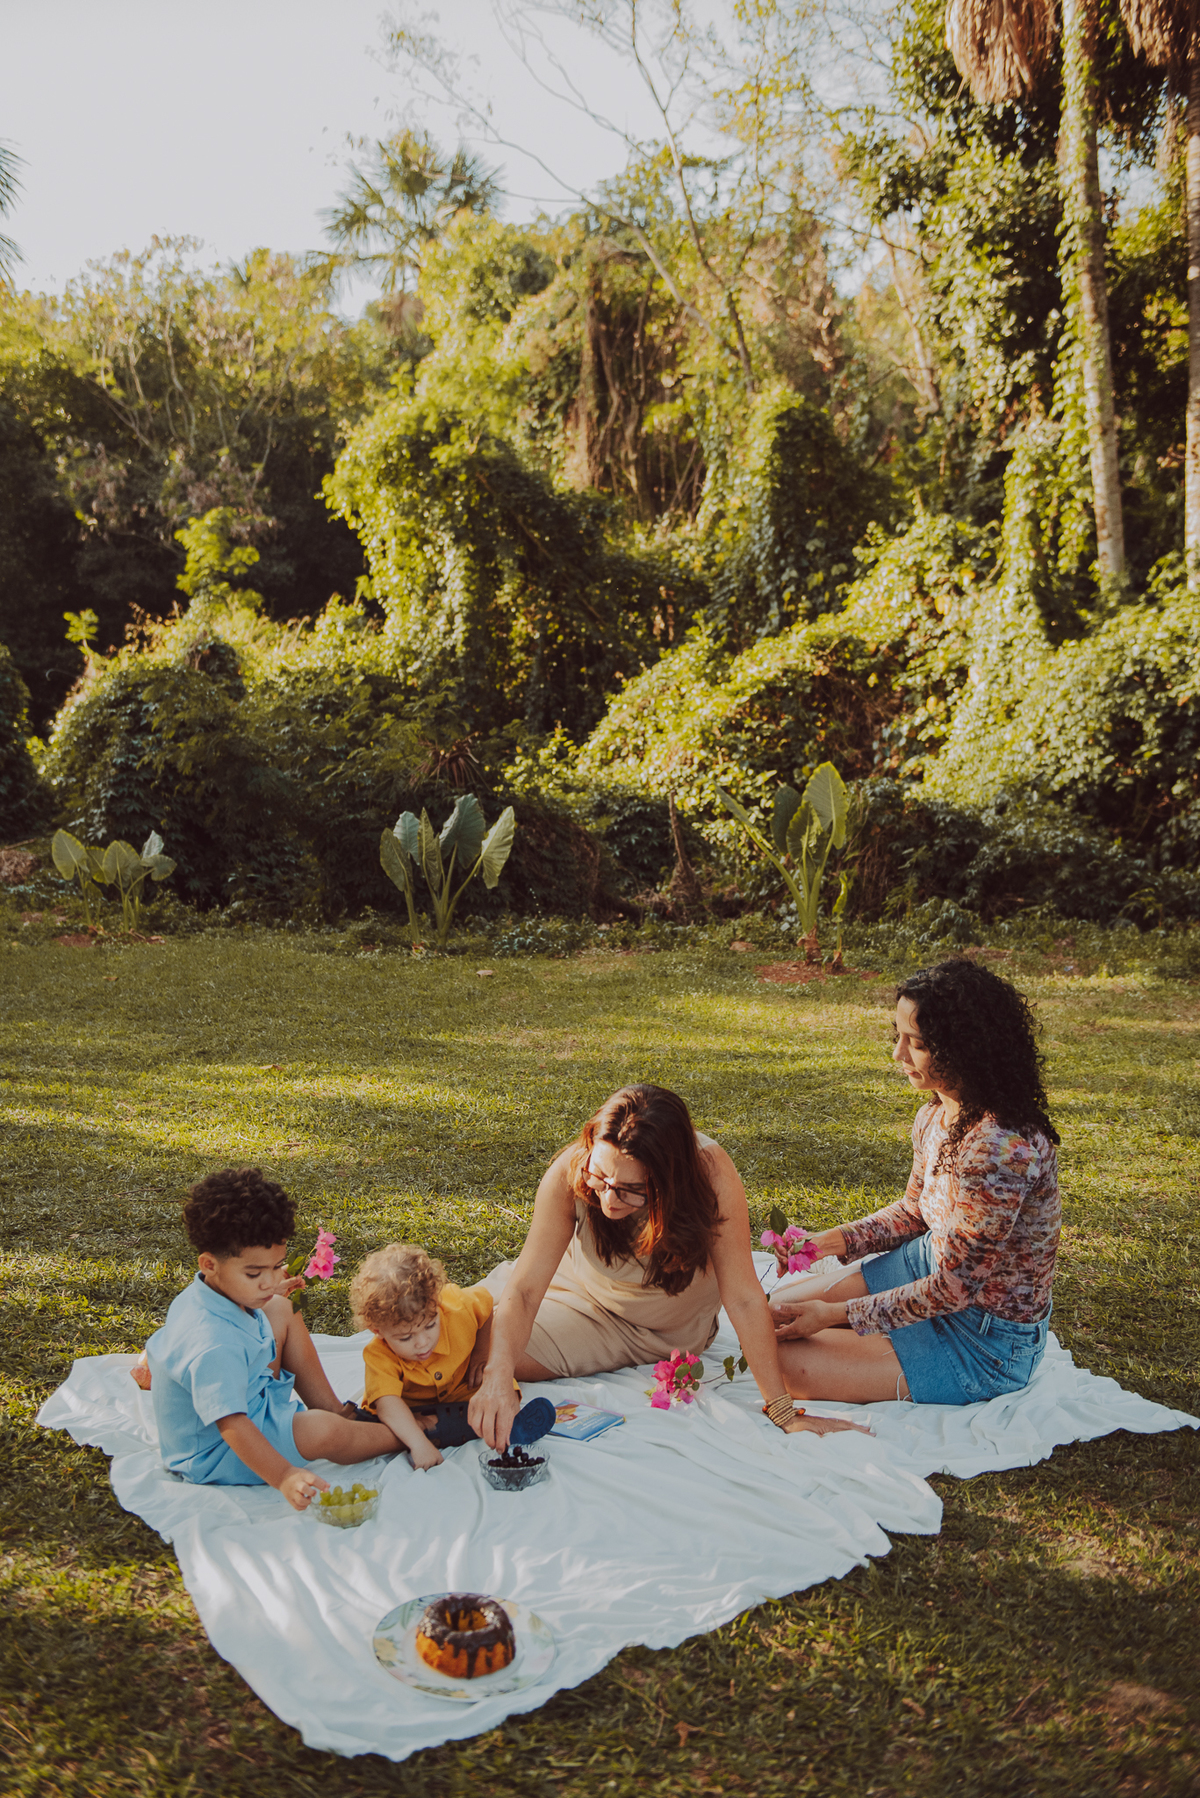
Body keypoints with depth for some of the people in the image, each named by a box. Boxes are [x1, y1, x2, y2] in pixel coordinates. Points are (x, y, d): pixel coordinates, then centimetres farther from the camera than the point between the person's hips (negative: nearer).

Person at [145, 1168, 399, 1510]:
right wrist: (284, 1476, -49)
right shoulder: (213, 1346, -38)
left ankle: (333, 1408, 12)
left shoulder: (203, 1296, -8)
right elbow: (232, 1426, -41)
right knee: (323, 1430, -31)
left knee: (280, 1310, 8)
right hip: (213, 1460, -10)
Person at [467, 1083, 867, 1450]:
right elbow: (523, 1289, -33)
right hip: (590, 1302, 1)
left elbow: (743, 1298, -32)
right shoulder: (568, 1176, -34)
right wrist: (498, 1378, -51)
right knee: (486, 1354, -14)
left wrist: (784, 1413, -31)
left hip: (678, 1327, -1)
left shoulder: (708, 1170, -37)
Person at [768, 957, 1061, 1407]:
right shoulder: (936, 1115, -5)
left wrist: (834, 1314, -18)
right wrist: (824, 1242, -2)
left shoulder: (1001, 1150, -34)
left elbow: (954, 1287, -26)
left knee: (784, 1363, -11)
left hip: (985, 1342, -9)